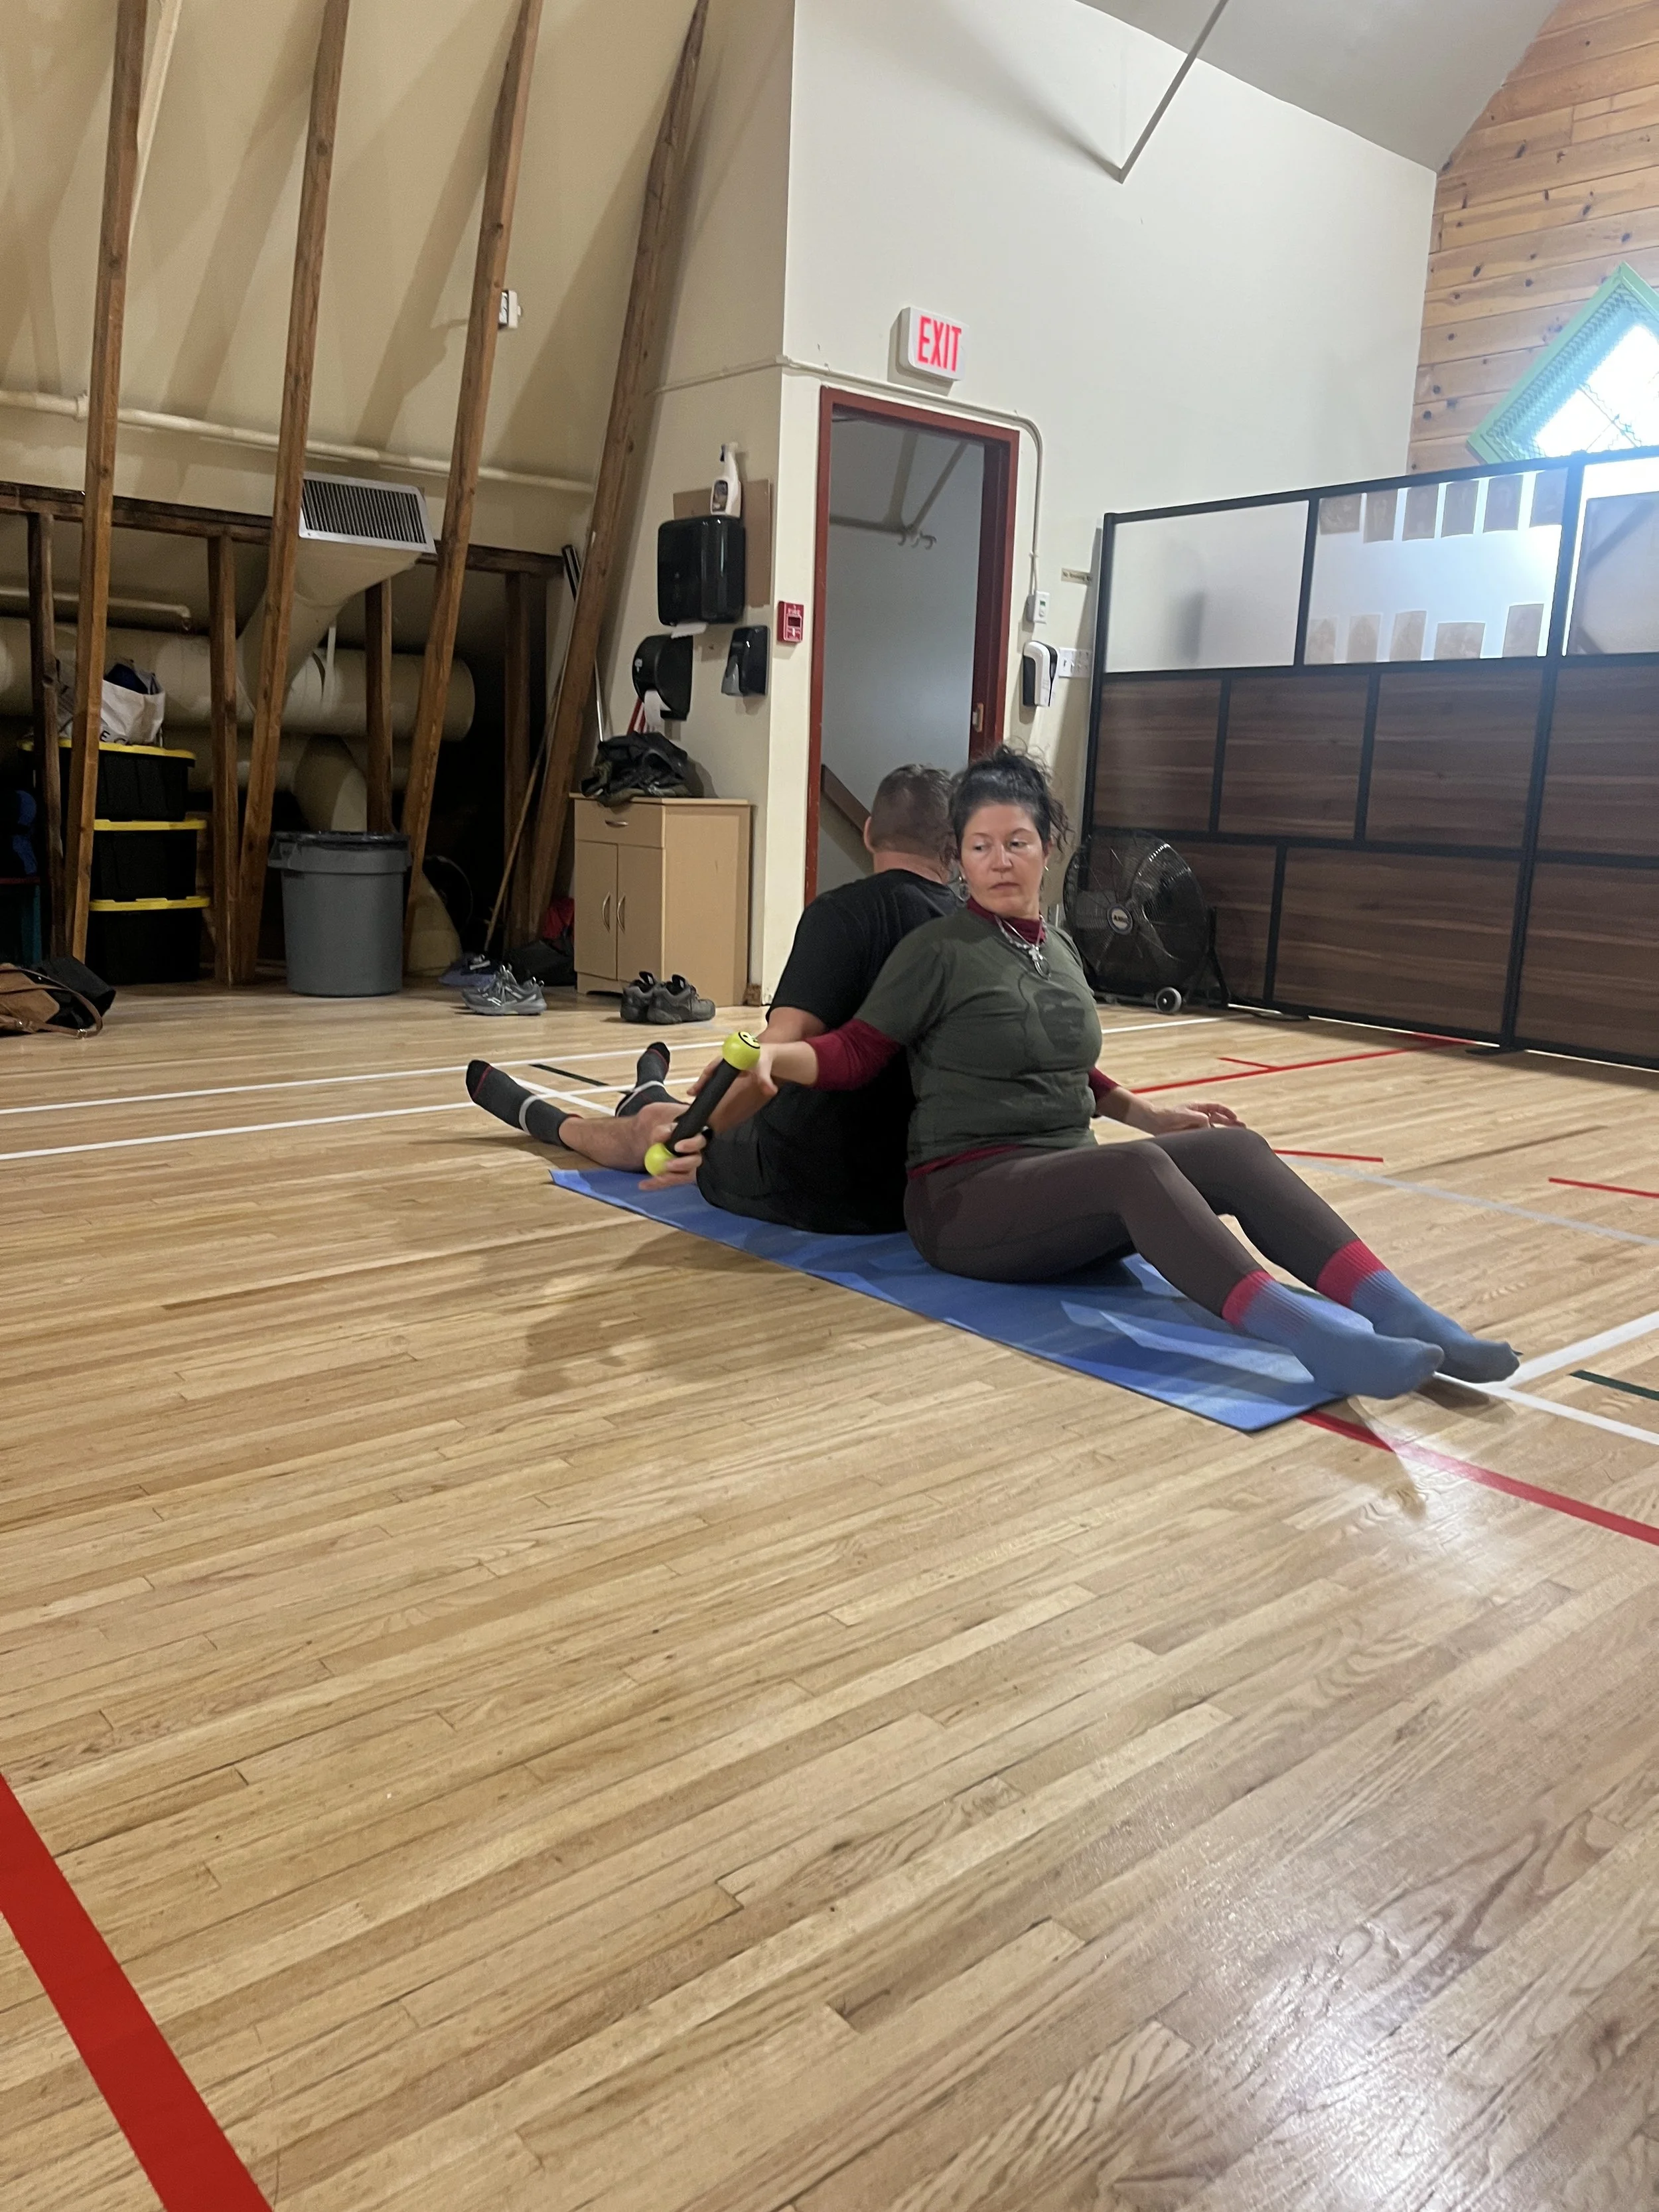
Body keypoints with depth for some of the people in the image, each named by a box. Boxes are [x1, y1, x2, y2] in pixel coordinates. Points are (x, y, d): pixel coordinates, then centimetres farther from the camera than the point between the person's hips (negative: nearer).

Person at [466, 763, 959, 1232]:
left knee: (655, 1129, 23)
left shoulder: (845, 912, -17)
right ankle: (650, 1098, 65)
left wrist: (699, 1126, -31)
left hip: (812, 1186, -6)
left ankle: (539, 1117, 52)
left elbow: (782, 1048, -31)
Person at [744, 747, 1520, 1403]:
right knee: (1138, 1170, -36)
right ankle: (1313, 1338, -51)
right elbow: (856, 1052, -6)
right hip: (965, 1197, -6)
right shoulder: (937, 951, -5)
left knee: (1230, 1149, -20)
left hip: (1072, 1189, 6)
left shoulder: (1061, 949, 15)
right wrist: (772, 1054, -23)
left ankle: (1404, 1315, -30)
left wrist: (1148, 1115, 16)